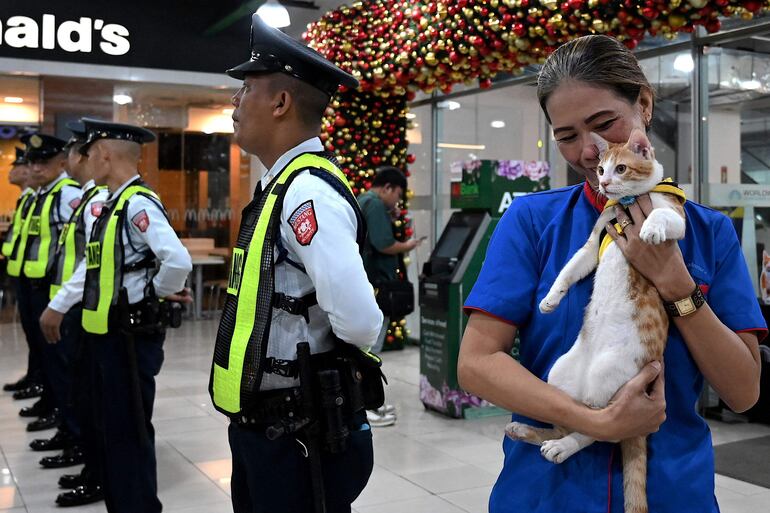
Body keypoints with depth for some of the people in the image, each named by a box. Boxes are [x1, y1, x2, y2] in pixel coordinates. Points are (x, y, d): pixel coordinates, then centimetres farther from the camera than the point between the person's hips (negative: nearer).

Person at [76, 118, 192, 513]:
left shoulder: (138, 204, -19)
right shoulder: (112, 204, 11)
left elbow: (178, 261, -31)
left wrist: (157, 293, -15)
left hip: (130, 337, -10)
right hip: (105, 334, 10)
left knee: (129, 433, 1)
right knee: (107, 430, 19)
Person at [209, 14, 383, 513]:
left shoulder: (309, 191, -22)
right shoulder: (282, 185, 8)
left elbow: (361, 325, -30)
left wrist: (324, 352, -11)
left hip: (298, 437, -9)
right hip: (260, 424, 9)